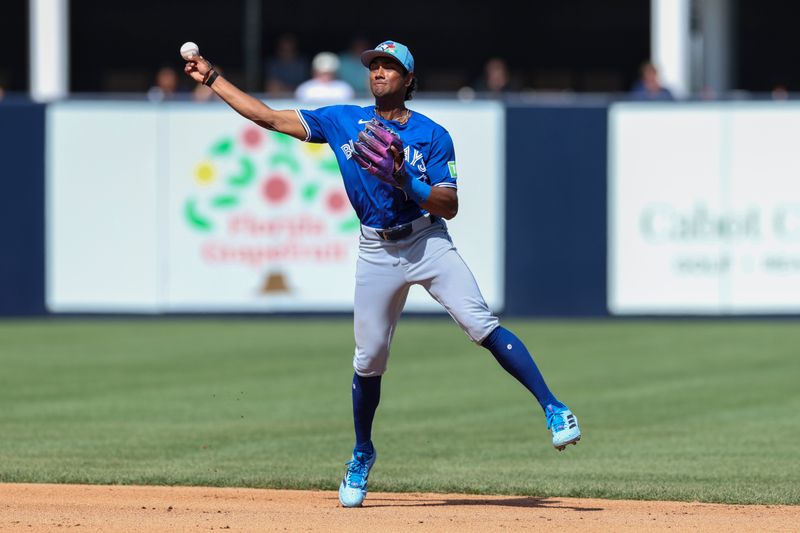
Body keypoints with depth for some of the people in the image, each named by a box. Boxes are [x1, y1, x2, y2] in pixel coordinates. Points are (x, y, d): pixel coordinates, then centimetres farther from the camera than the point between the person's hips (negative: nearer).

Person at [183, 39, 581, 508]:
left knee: (484, 327, -19)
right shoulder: (343, 122, 5)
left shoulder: (433, 136, -3)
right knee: (368, 359, 6)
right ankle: (362, 456, 24)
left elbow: (449, 207, -8)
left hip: (429, 243, -3)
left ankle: (552, 408, -21)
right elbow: (267, 117, 7)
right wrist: (211, 79, 5)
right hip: (378, 252, 3)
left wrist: (405, 180, -23)